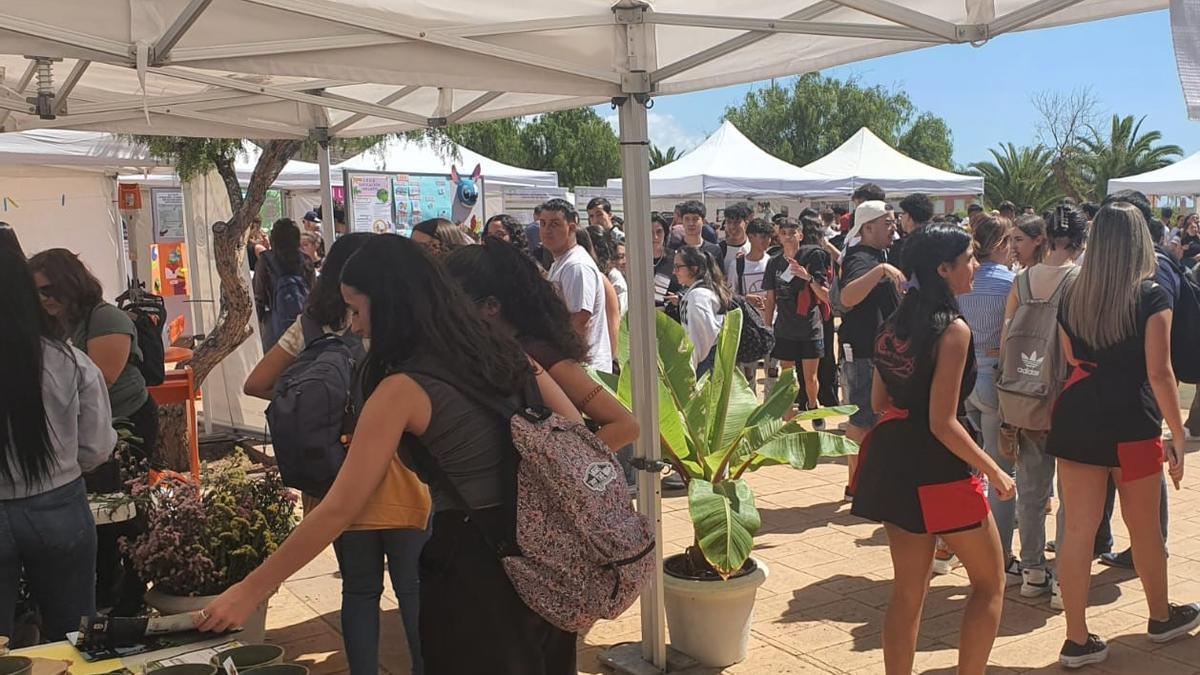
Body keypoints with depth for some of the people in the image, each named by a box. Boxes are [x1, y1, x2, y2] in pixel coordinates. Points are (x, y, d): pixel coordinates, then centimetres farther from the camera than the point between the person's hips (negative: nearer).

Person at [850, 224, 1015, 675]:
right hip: (939, 469, -8)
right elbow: (943, 423, -19)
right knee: (990, 582, 11)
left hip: (894, 461, 8)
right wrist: (995, 473, -9)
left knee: (908, 591, 15)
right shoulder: (953, 329, -17)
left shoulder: (894, 324, 7)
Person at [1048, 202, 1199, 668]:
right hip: (1132, 423, -3)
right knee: (1144, 528, 17)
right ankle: (1161, 617, 39)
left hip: (1077, 419, 3)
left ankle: (1077, 640, 10)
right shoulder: (1150, 296, -8)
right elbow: (1159, 373, -12)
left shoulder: (1072, 297, 4)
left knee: (1078, 529, 5)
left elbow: (1070, 363, 9)